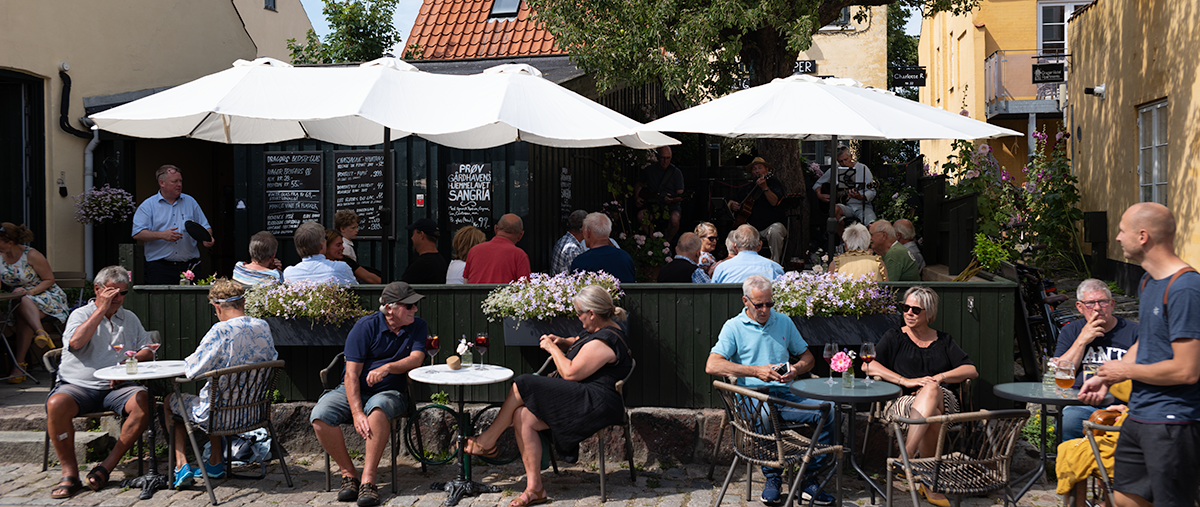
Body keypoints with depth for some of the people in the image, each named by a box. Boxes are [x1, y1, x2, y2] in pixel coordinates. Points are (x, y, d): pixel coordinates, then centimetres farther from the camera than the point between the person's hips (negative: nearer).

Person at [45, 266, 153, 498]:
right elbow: (76, 342, -15)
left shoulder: (130, 319, 19)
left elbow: (148, 351, 13)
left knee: (144, 401, -29)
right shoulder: (80, 314, 7)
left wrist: (129, 362, -8)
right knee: (56, 404, -34)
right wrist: (102, 309, -11)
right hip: (77, 386, -2)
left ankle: (107, 466, -20)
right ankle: (70, 474, -22)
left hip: (116, 387, 2)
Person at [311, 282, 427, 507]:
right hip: (353, 390, 0)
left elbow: (416, 359, -12)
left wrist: (388, 367, -32)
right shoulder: (366, 326, -9)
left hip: (390, 391, 0)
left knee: (378, 407, -37)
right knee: (320, 416, -27)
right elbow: (352, 374, -13)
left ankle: (368, 479, -32)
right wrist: (356, 413, -26)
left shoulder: (418, 326, 2)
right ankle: (349, 474, -10)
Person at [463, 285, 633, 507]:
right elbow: (581, 344, 35)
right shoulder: (604, 329, 15)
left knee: (521, 387, -12)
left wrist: (553, 349, -5)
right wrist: (561, 341, 14)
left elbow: (571, 373, -20)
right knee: (522, 417, -6)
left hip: (594, 404, -11)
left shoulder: (603, 341, -18)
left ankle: (488, 440, 6)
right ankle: (534, 488, -6)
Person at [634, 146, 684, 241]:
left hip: (671, 206, -2)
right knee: (641, 216, -27)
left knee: (674, 219, -34)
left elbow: (681, 196, -5)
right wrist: (636, 197, 5)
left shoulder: (676, 172, -2)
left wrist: (672, 200, -26)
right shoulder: (649, 169, 6)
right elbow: (639, 184, 23)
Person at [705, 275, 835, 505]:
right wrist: (755, 371, -17)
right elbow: (712, 366, -9)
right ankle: (772, 477, -16)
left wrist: (796, 369, -2)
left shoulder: (784, 322, 17)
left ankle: (809, 479, -13)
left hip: (784, 394, 4)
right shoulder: (734, 327, 3)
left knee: (828, 408, -21)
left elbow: (807, 356, 23)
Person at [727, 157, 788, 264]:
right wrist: (732, 204, 2)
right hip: (752, 226, 4)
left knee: (775, 231, -37)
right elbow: (732, 201, 27)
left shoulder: (774, 183, 2)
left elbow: (774, 202, -16)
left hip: (771, 224, -4)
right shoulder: (749, 187, 17)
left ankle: (775, 264, -25)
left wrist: (765, 187, -29)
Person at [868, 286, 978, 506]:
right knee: (932, 417, -37)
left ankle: (906, 456, -37)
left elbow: (971, 370, 9)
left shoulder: (943, 340, 22)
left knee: (931, 389, -37)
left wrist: (938, 377, -9)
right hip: (901, 403, -1)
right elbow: (868, 366, -2)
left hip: (943, 402, 1)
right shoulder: (895, 337, 15)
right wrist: (906, 381, -14)